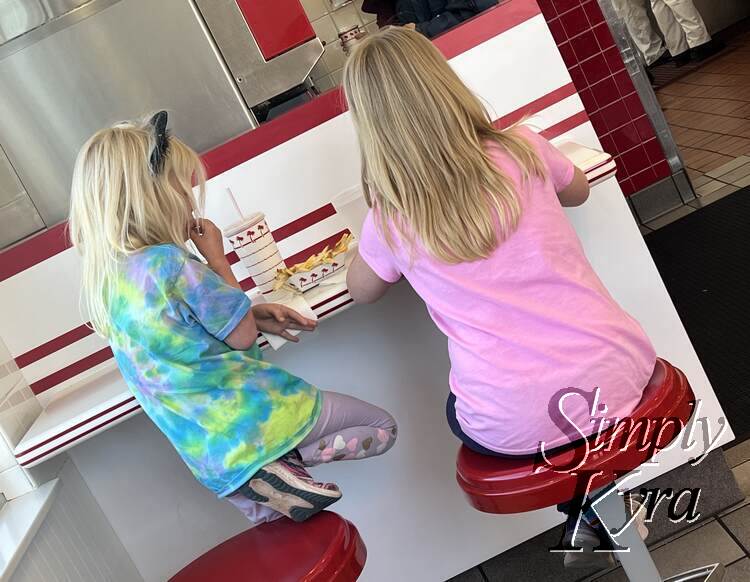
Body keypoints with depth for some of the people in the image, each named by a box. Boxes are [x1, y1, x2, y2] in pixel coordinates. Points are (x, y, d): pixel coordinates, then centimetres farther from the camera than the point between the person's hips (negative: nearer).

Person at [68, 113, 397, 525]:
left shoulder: (102, 282, 3)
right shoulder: (167, 261, -24)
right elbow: (242, 336, -14)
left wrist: (253, 314, 6)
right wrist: (216, 256, -5)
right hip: (248, 413, -8)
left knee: (275, 524, 29)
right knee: (381, 428, 7)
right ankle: (281, 464, -10)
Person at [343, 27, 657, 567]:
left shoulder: (392, 219, -7)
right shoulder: (522, 148, -4)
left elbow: (361, 291, 16)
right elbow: (578, 190, 21)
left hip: (518, 430, -2)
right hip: (618, 378, 3)